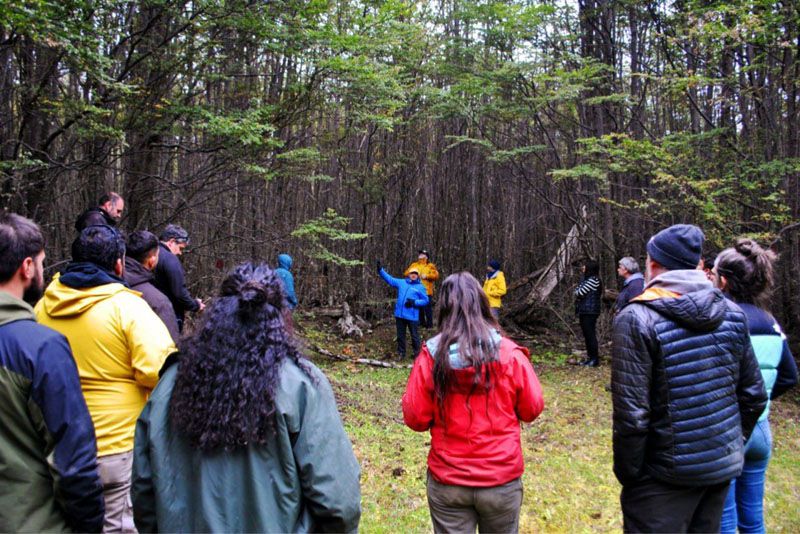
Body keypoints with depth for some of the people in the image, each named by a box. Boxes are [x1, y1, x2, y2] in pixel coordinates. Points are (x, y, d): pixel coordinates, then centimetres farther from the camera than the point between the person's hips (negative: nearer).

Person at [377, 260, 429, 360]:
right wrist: (380, 270, 2)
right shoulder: (401, 282, 11)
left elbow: (425, 300, 0)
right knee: (400, 335, 12)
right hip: (399, 315, 4)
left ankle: (417, 354, 14)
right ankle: (401, 353, 23)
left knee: (414, 336, 3)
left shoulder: (421, 287, 2)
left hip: (412, 316, -3)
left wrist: (414, 302, -14)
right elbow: (389, 279, 12)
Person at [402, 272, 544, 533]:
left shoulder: (431, 356, -13)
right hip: (501, 481, 0)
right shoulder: (510, 353, -13)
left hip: (447, 482, 0)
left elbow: (415, 418, -7)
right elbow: (532, 409, -3)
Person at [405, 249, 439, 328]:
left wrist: (426, 276, -13)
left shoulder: (430, 266, 4)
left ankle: (429, 324, 3)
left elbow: (436, 275, -6)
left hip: (426, 291, -4)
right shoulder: (414, 265, 16)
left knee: (427, 308, -5)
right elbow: (406, 273, 12)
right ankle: (421, 322, 22)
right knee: (418, 308, 10)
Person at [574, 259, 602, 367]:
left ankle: (595, 359, -2)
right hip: (583, 311, 9)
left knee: (590, 334, -7)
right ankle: (590, 357, 19)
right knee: (586, 334, 12)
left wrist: (577, 293, 4)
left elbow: (580, 292, -16)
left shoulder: (594, 280, -13)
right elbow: (577, 291, 16)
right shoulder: (585, 278, 16)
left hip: (590, 311, -9)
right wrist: (578, 295, -4)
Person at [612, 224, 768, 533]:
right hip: (724, 466, 6)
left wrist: (628, 473, -7)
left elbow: (631, 414, -20)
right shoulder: (732, 314, 1)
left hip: (666, 475, -6)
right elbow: (754, 395, 6)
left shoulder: (637, 319, -18)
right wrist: (734, 445, 18)